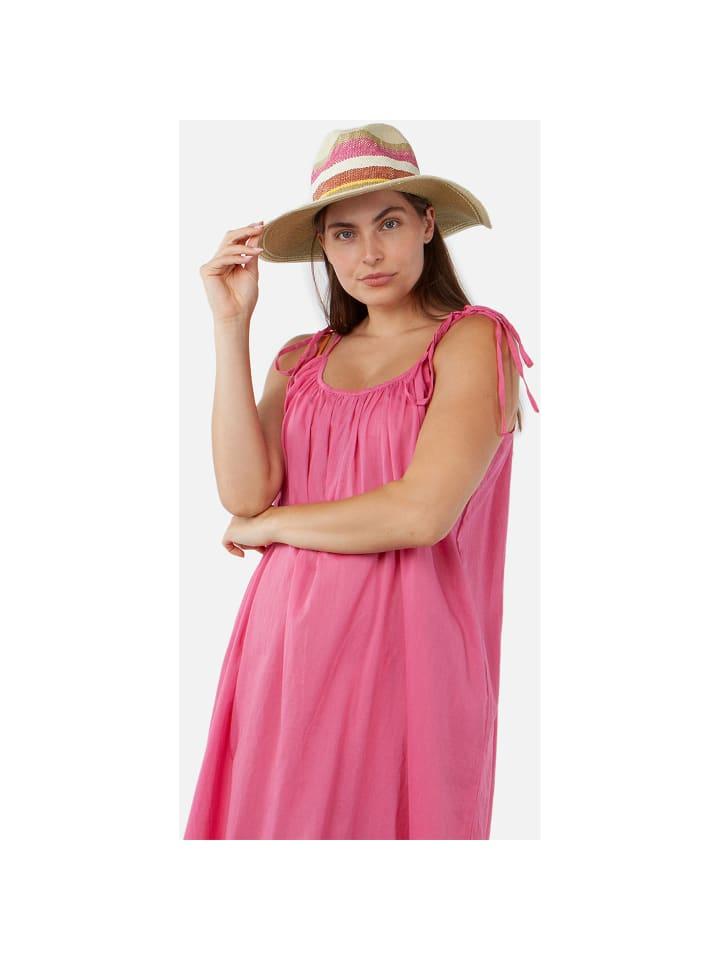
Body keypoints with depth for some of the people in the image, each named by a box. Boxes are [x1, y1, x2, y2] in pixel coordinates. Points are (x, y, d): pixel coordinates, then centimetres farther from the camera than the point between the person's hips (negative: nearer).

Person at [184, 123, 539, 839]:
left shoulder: (473, 340, -4)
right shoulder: (301, 360, 11)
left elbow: (422, 513, -16)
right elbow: (243, 491, -5)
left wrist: (265, 526, -2)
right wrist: (231, 326, -4)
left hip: (402, 646, -4)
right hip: (286, 644, 4)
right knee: (278, 820, 10)